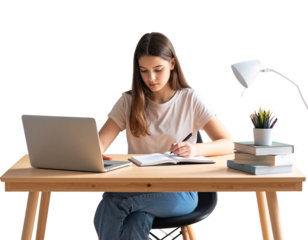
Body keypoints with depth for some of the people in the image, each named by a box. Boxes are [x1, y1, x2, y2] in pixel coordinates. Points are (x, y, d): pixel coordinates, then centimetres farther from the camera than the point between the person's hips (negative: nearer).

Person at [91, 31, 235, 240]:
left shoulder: (192, 99, 3)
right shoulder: (128, 101, 9)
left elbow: (229, 144, -3)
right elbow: (101, 141, -1)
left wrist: (196, 149, -24)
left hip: (179, 193, -2)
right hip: (137, 188, 2)